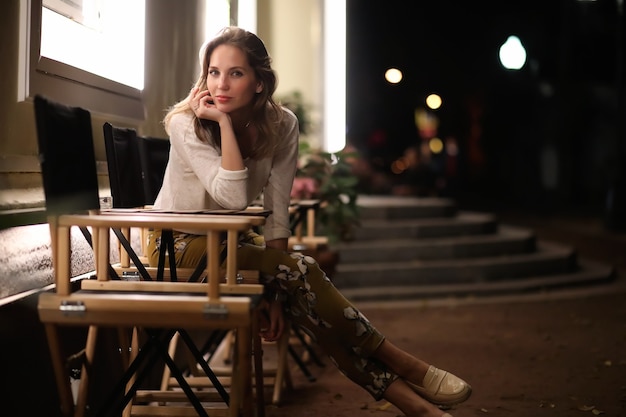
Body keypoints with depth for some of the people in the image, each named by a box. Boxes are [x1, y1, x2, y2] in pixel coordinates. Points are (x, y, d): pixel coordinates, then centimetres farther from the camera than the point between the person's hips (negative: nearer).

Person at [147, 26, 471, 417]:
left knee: (302, 297, -24)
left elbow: (277, 212, -11)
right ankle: (406, 366, -19)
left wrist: (277, 293, -16)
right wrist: (223, 121, -29)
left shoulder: (281, 125, -8)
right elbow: (233, 197, -30)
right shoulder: (186, 124, -18)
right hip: (179, 245, -4)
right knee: (299, 270, -27)